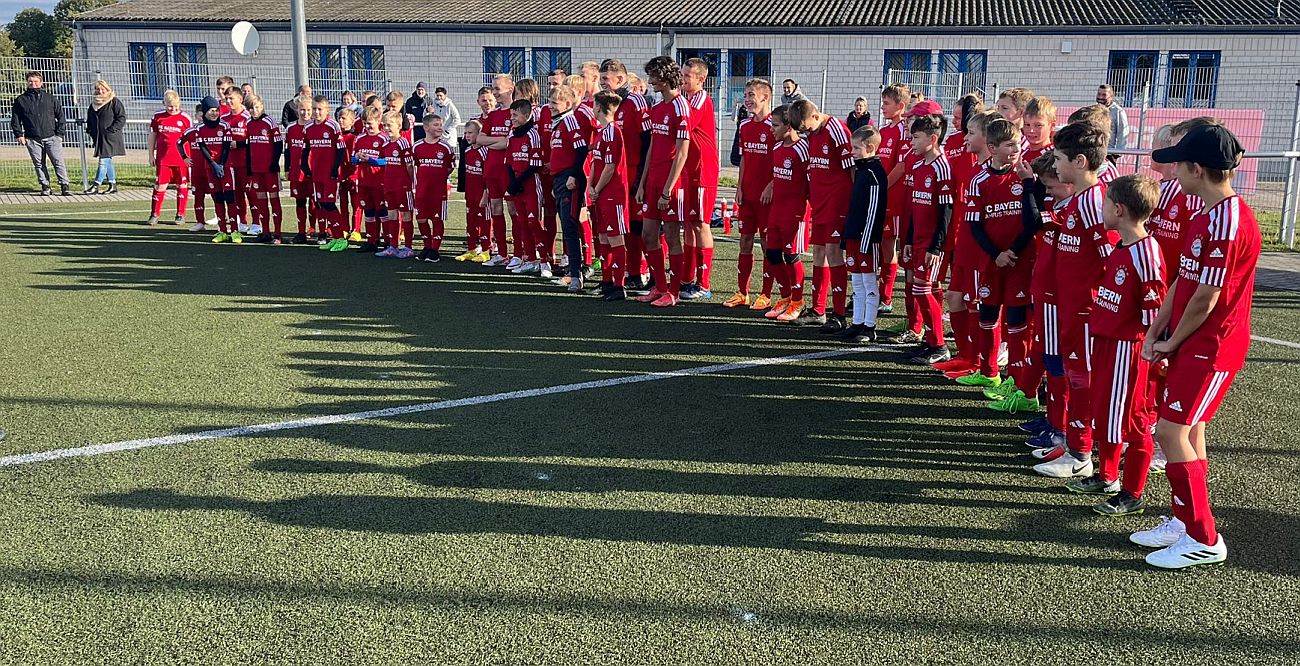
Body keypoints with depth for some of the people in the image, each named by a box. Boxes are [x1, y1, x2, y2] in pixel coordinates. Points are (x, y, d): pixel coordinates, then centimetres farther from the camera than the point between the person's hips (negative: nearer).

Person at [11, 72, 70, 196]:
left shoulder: (50, 98, 8)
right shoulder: (20, 100, 9)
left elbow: (60, 116, 9)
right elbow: (15, 119, 12)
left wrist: (59, 134, 1)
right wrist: (19, 135, 1)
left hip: (51, 137, -1)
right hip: (32, 139, 1)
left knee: (58, 162, -7)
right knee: (39, 164, 3)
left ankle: (64, 187, -5)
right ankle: (45, 187, 10)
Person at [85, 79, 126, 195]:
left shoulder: (114, 102, -4)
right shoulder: (94, 103, 16)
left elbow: (122, 118, -9)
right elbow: (89, 119, 26)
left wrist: (112, 129, -15)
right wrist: (90, 130, 12)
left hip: (110, 137, -7)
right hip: (99, 137, 7)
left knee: (104, 161, -11)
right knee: (107, 162, 10)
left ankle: (96, 185, -12)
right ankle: (113, 185, 15)